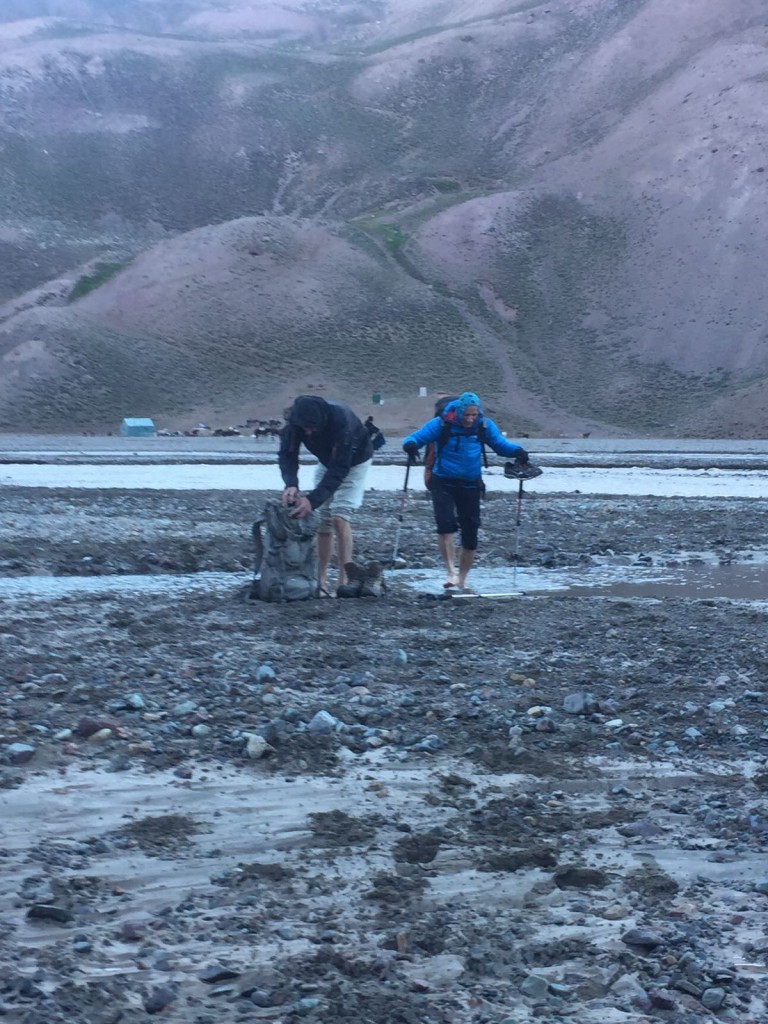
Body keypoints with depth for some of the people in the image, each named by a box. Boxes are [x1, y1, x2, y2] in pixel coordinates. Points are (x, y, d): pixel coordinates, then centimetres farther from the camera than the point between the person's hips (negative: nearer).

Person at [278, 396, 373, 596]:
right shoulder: (295, 421, -26)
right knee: (323, 520, 2)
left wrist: (312, 499, -48)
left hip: (354, 462, -5)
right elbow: (287, 455, -25)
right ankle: (321, 579, 12)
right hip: (327, 462, 5)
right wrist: (291, 484, -45)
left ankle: (344, 582, -17)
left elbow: (340, 469, -40)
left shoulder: (341, 420, -41)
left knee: (340, 517, -19)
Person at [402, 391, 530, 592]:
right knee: (445, 526, -24)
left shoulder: (485, 426, -4)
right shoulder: (441, 424, -13)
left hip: (470, 485, 3)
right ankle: (452, 572, -14)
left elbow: (501, 444, 6)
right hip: (443, 483, -3)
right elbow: (415, 438, -12)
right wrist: (411, 446, -36)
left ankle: (462, 580, 25)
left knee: (470, 536, 6)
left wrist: (517, 451, -14)